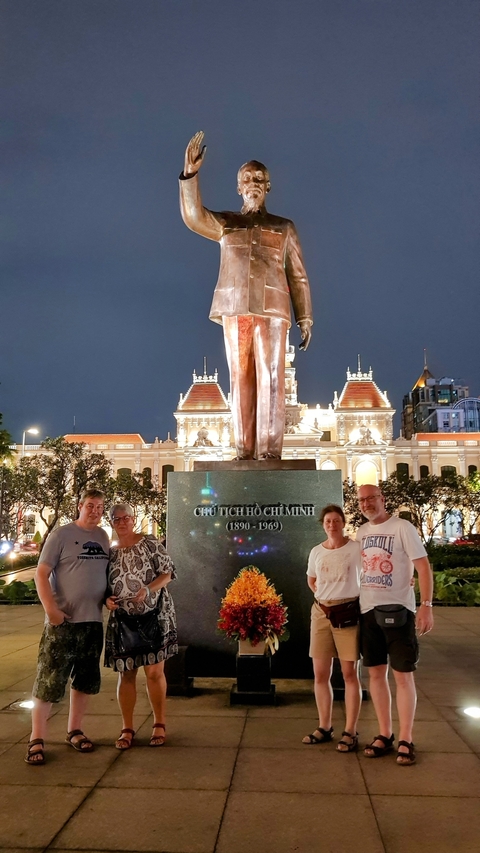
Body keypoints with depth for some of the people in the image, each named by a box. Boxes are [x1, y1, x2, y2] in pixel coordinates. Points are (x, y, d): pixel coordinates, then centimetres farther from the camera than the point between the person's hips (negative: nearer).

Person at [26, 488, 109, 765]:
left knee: (86, 680, 14)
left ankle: (74, 731, 29)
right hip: (63, 621, -5)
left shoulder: (103, 537, 9)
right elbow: (41, 573, -10)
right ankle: (37, 739, 13)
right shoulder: (61, 535, -8)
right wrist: (50, 608, -19)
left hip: (93, 621, 6)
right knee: (49, 680, 0)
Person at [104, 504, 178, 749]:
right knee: (126, 674, 8)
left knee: (154, 672, 0)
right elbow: (105, 586, 15)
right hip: (122, 619, 3)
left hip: (154, 616, -3)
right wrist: (107, 599, -6)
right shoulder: (109, 552, 8)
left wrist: (148, 589, -21)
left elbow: (167, 573, -5)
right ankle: (127, 729, 21)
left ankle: (159, 725, 18)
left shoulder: (150, 543, -3)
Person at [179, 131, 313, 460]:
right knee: (241, 380, -1)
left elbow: (298, 276, 12)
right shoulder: (225, 222, 19)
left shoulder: (284, 227, 18)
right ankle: (244, 450, 1)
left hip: (272, 309, -1)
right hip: (234, 309, 1)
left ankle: (269, 450, -10)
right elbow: (194, 217, -2)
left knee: (270, 379, -9)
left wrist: (305, 318, 3)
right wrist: (190, 174, -15)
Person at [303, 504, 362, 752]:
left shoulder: (357, 548, -8)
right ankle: (324, 727, 23)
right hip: (321, 613, 5)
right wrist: (324, 596, 8)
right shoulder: (316, 552, 6)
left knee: (350, 674, 2)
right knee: (320, 674, 9)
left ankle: (350, 732, 12)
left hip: (348, 613, -5)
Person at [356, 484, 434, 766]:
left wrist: (426, 605, -20)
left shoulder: (402, 527, -9)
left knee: (403, 675, 2)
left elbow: (423, 566, -12)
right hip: (368, 610, 6)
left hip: (398, 609, -5)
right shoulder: (361, 532, 9)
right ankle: (385, 735, 23)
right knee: (376, 673, 11)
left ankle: (406, 741, 12)